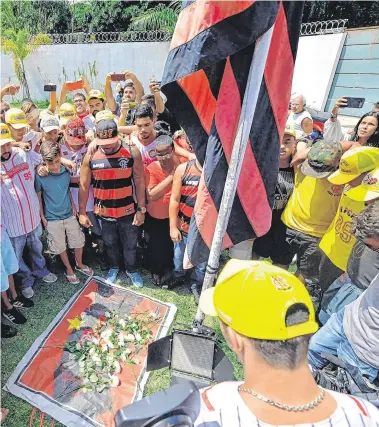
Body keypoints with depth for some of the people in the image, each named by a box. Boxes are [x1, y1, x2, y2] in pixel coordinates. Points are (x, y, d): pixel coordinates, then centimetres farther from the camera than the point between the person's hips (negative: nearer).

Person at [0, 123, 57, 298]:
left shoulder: (25, 154, -6)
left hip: (33, 217, 3)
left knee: (37, 248, 26)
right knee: (16, 257, 17)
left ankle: (40, 270, 52)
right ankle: (26, 280, 42)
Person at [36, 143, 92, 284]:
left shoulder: (67, 171, -10)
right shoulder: (40, 176, -17)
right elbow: (38, 196, -5)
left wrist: (73, 205, 3)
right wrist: (42, 217, -2)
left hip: (69, 215, 2)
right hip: (52, 219, -2)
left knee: (78, 242, 13)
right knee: (60, 247, 12)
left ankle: (79, 264, 39)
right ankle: (69, 269, 35)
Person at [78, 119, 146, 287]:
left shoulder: (132, 152, -13)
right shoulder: (90, 156, -9)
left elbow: (140, 182, -7)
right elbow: (84, 186, -1)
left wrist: (141, 209, -8)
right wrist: (82, 212, 0)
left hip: (127, 210, -1)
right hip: (103, 212, 1)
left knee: (130, 244, 16)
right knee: (110, 243, 22)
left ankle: (131, 269, 42)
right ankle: (114, 267, 49)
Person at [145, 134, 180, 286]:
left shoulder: (180, 164, -12)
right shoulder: (151, 168, -19)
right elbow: (151, 195, -27)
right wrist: (171, 176, -29)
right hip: (155, 217, -2)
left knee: (172, 246, 22)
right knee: (155, 248, 16)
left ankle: (168, 270, 51)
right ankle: (155, 271, 46)